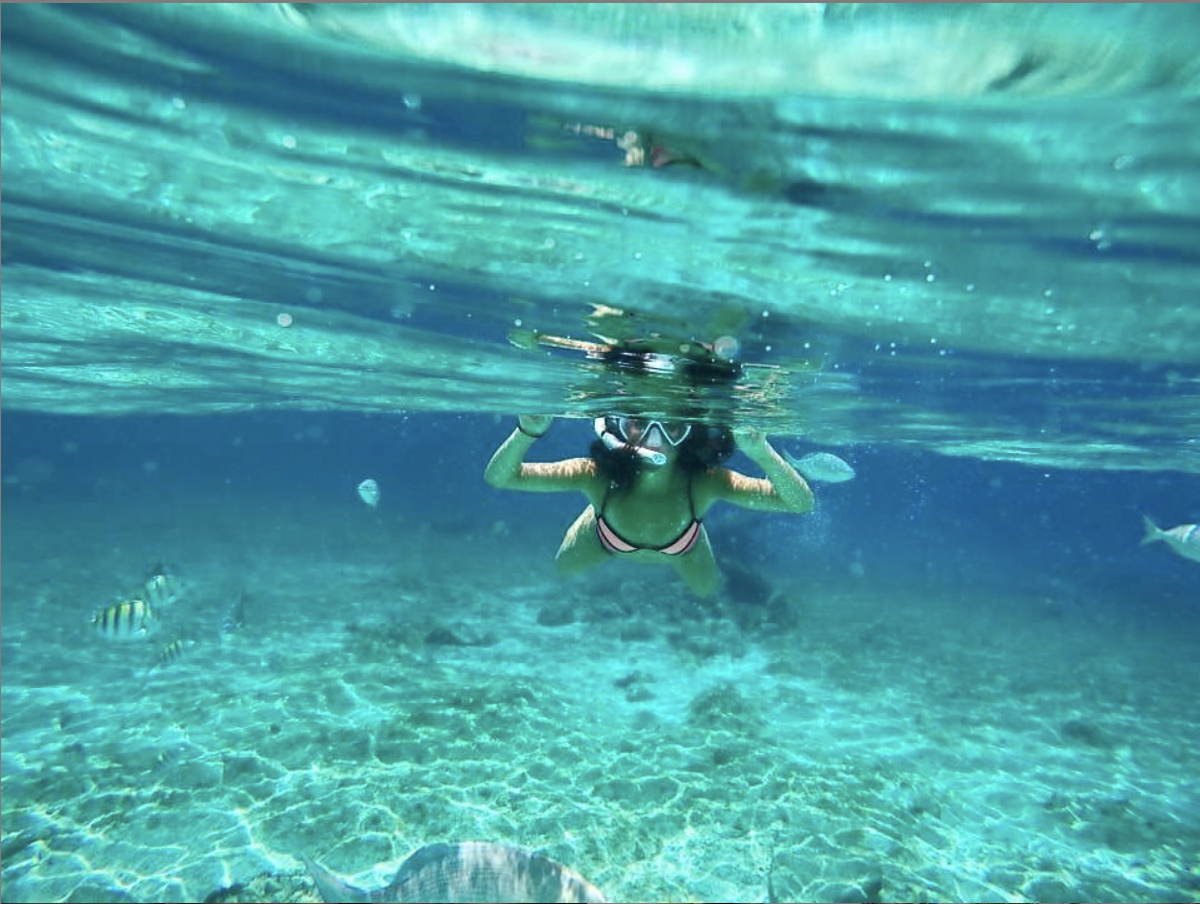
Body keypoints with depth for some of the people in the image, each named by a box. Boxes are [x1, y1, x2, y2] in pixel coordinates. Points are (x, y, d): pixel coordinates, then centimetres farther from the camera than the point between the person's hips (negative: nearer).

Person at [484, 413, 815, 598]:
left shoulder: (705, 482, -44)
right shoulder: (596, 476, -43)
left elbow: (803, 502, -46)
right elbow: (499, 477, -40)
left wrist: (760, 452, -64)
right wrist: (528, 431, -60)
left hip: (680, 549, 0)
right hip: (605, 538, 0)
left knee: (707, 589, 28)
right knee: (565, 569, 27)